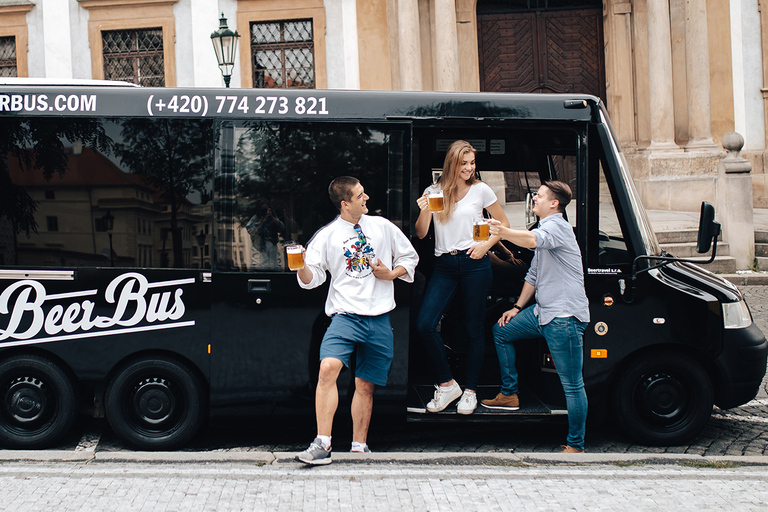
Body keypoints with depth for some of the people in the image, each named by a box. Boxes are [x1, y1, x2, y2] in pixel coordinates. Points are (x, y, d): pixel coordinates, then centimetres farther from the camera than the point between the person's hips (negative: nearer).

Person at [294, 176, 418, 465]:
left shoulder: (382, 227, 11)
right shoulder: (327, 236, 5)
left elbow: (410, 257, 19)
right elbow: (313, 277, 3)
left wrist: (391, 274, 1)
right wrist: (301, 268, -18)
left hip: (379, 319, 3)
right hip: (346, 314, -2)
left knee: (366, 386, 6)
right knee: (328, 368, -26)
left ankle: (359, 448, 20)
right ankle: (322, 445, -25)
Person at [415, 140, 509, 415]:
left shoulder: (481, 190, 4)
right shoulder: (434, 191, 6)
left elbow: (504, 223, 11)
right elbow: (420, 234, 5)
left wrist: (486, 245, -4)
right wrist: (424, 212, -14)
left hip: (474, 263, -1)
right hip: (444, 265, 2)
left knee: (474, 328, 3)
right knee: (425, 323, -12)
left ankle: (470, 390, 16)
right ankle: (447, 384, 3)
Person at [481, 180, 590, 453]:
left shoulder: (557, 226, -10)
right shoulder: (545, 228, 22)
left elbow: (532, 239, -35)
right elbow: (534, 274, 29)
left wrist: (503, 232, -47)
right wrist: (518, 307, 26)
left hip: (564, 316, -11)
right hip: (543, 311, 11)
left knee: (572, 384, -8)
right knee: (501, 330, 23)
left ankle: (575, 445, -5)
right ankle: (509, 395, 29)